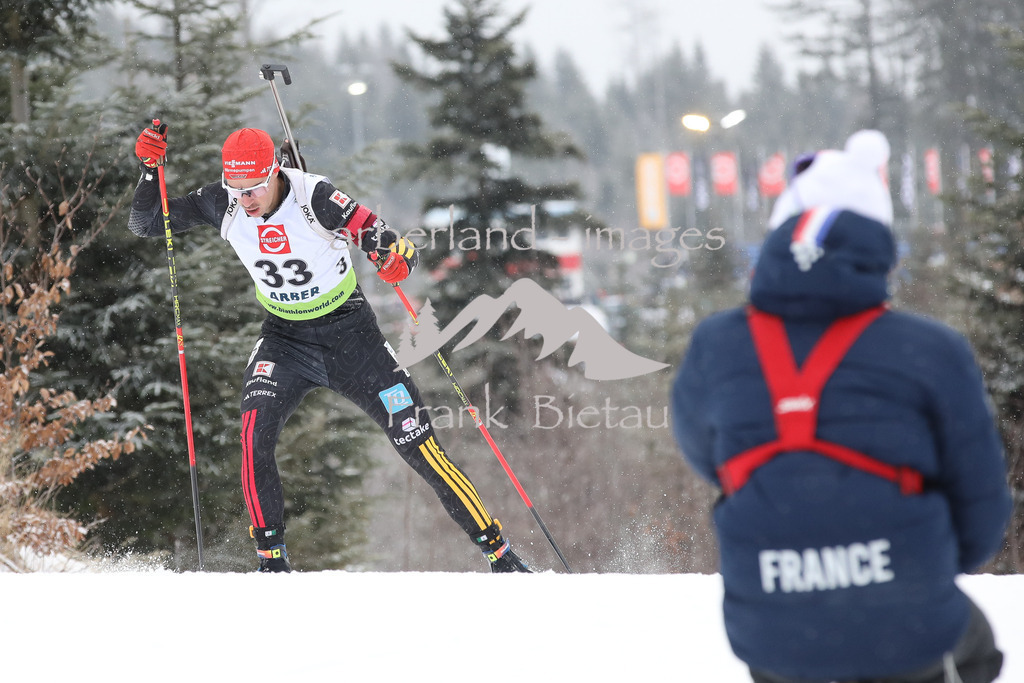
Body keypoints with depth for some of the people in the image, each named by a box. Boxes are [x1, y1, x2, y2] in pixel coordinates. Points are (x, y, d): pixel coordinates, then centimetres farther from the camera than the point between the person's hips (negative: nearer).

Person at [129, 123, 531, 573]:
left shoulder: (315, 197, -25)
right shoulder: (222, 205, -13)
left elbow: (396, 248, -26)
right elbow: (144, 224, -5)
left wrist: (398, 257, -50)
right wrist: (149, 169, -22)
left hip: (348, 332, -3)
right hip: (284, 338, 3)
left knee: (420, 446, -6)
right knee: (255, 432, -25)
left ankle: (500, 555, 5)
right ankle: (272, 560, -13)